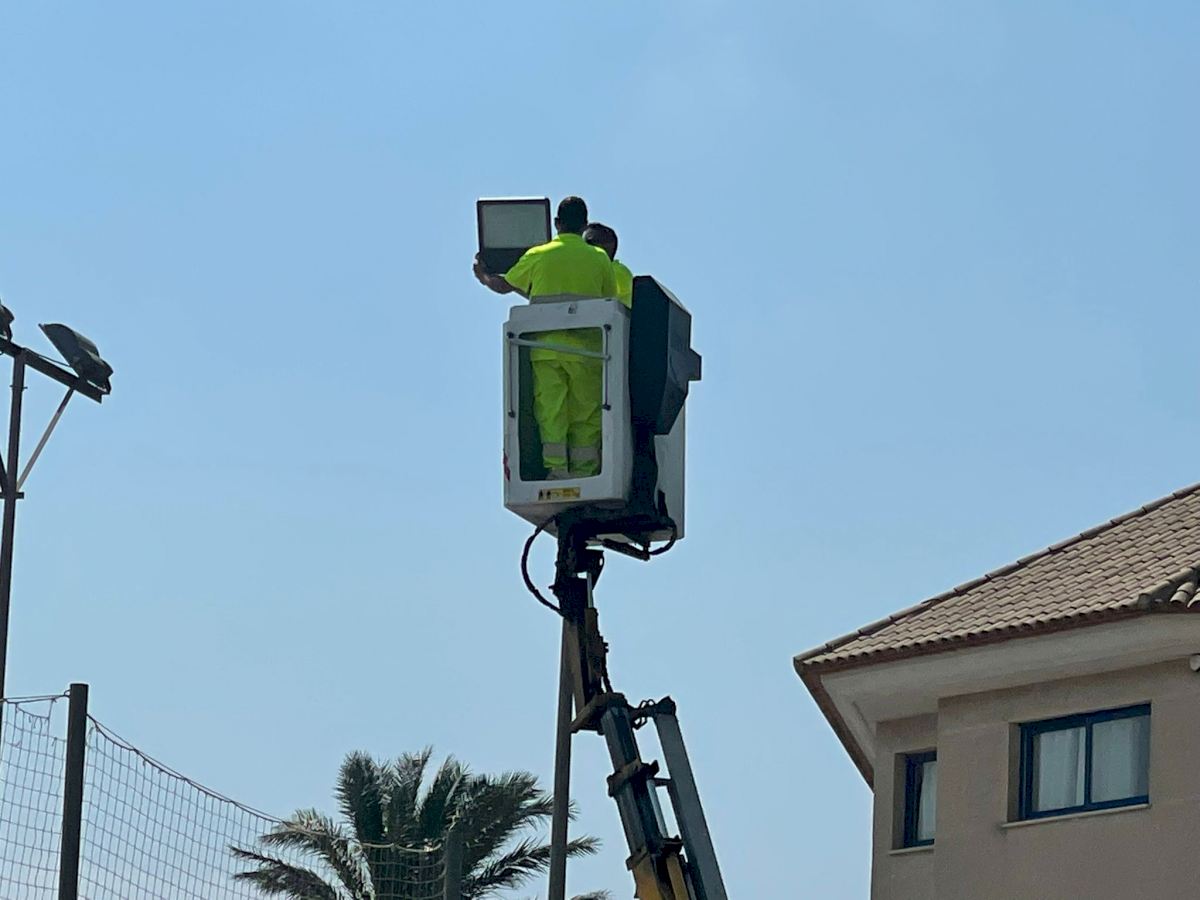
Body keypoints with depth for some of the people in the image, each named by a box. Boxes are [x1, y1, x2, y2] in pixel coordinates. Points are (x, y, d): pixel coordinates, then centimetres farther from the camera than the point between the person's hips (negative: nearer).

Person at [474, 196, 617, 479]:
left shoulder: (538, 256, 4)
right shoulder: (599, 259, 4)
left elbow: (504, 285, 16)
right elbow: (610, 300, 13)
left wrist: (483, 277, 38)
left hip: (545, 347, 0)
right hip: (585, 349, 0)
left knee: (550, 412, 0)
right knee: (587, 414, 5)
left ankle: (555, 469, -9)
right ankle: (583, 472, 1)